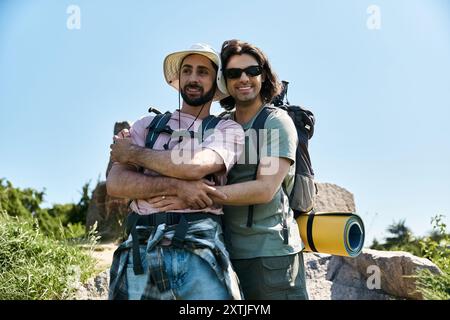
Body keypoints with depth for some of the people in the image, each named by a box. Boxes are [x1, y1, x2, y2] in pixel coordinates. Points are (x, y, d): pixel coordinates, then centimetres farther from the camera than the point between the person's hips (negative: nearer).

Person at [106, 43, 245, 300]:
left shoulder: (228, 129, 8)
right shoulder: (147, 125, 15)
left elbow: (194, 166, -11)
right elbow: (115, 184, 2)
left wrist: (133, 152, 1)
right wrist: (176, 186, -11)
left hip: (198, 250, -2)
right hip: (139, 250, 2)